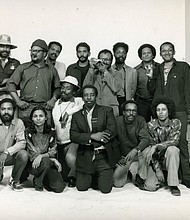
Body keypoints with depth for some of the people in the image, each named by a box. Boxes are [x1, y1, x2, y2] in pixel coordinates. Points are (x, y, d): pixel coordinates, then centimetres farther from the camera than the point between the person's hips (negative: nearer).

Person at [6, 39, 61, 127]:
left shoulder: (51, 69, 16)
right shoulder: (23, 68, 14)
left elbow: (57, 88, 20)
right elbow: (10, 84, 11)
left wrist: (53, 99, 2)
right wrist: (18, 101, 0)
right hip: (25, 107, 0)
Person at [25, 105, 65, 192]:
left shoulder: (51, 132, 3)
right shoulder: (28, 132, -6)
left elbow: (53, 151, -2)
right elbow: (32, 154, -9)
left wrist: (42, 156, -24)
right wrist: (52, 159, -19)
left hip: (48, 163, 3)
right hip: (33, 164, -2)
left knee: (59, 187, -17)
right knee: (46, 161, -36)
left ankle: (44, 179, 14)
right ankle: (37, 182, -6)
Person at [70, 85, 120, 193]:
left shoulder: (107, 110, 3)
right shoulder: (76, 115, 8)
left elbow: (113, 131, -10)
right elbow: (73, 136, -4)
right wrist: (92, 136, -19)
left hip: (104, 156, -2)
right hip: (85, 157, 2)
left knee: (105, 189, -7)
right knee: (81, 188, 1)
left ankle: (101, 177, 26)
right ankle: (92, 177, 32)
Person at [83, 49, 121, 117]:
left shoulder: (114, 74, 10)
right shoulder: (93, 74, 13)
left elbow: (116, 88, -9)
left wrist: (105, 72, -6)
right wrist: (91, 69, -5)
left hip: (111, 108, -1)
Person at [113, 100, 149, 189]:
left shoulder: (140, 121, -11)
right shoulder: (117, 122, -11)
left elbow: (145, 139, -22)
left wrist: (135, 150, -40)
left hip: (137, 153, 0)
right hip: (122, 156, 0)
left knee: (145, 151, -35)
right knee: (117, 183, -12)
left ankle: (140, 179, -11)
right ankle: (127, 174, 26)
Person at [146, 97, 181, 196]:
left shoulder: (176, 123, -6)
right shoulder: (151, 125, -8)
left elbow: (174, 141, -19)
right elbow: (151, 146, -10)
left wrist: (156, 147, -32)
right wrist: (157, 169, -18)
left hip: (170, 158, 0)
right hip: (157, 159, 1)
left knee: (172, 149, -35)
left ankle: (173, 185, -27)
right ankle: (161, 178, 8)